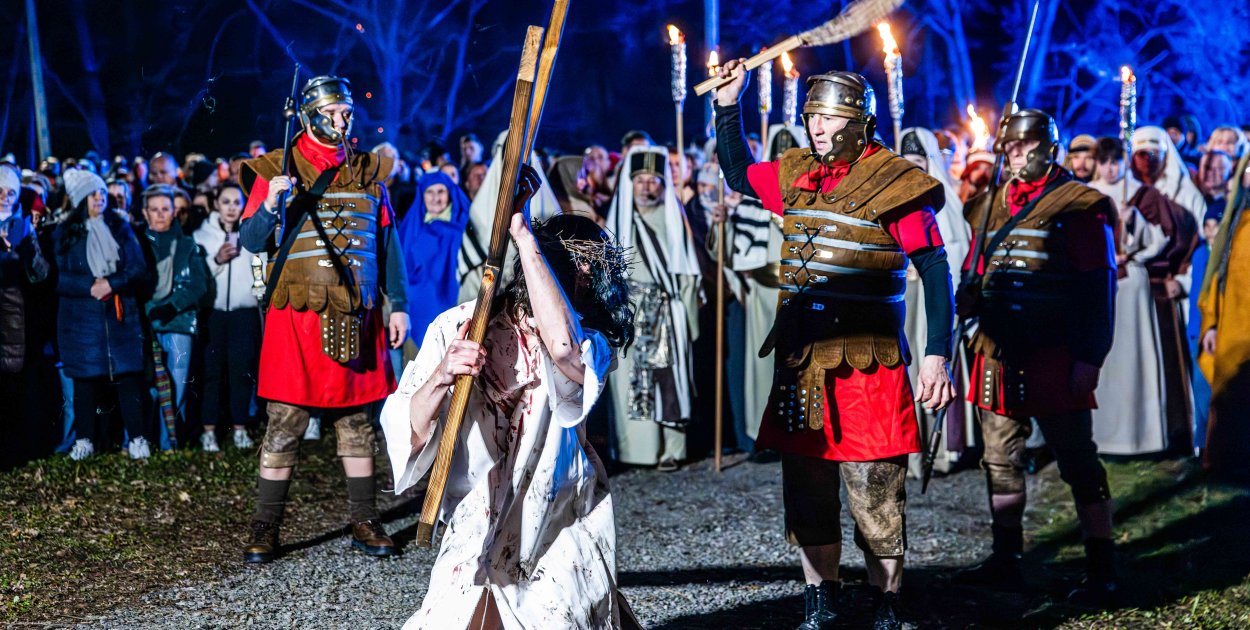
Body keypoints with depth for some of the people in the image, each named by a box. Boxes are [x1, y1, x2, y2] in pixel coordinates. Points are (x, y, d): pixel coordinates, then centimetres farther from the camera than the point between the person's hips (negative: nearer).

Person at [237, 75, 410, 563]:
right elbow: (250, 242, -4)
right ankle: (265, 529, 7)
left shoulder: (368, 171, 12)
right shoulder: (276, 170, 2)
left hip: (356, 317, 3)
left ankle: (364, 522, 17)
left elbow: (388, 244, 15)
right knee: (285, 423, -2)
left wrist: (398, 304, 8)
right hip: (297, 317, -3)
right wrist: (270, 205, -24)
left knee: (356, 421, 9)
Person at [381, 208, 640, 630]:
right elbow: (407, 438, -12)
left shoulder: (590, 343, -9)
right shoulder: (458, 327, -7)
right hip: (476, 537, 0)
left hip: (558, 545, 0)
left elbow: (563, 346, -36)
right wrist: (440, 378, -33)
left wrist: (524, 234, -29)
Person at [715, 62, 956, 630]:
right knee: (806, 485, 11)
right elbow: (737, 173, 30)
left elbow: (934, 270, -7)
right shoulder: (795, 174, 11)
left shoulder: (896, 182, -6)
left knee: (874, 490, -2)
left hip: (868, 359, -6)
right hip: (801, 358, 6)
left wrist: (937, 354, -13)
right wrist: (728, 104, 17)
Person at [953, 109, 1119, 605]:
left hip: (1054, 359, -6)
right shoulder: (990, 207, 14)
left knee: (1077, 462, -2)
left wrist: (1089, 357, -14)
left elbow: (1098, 288, -8)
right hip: (998, 355, 7)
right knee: (1000, 460, 12)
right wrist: (967, 297, 0)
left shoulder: (1080, 205, -4)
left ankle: (1101, 571, 5)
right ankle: (1005, 562, 23)